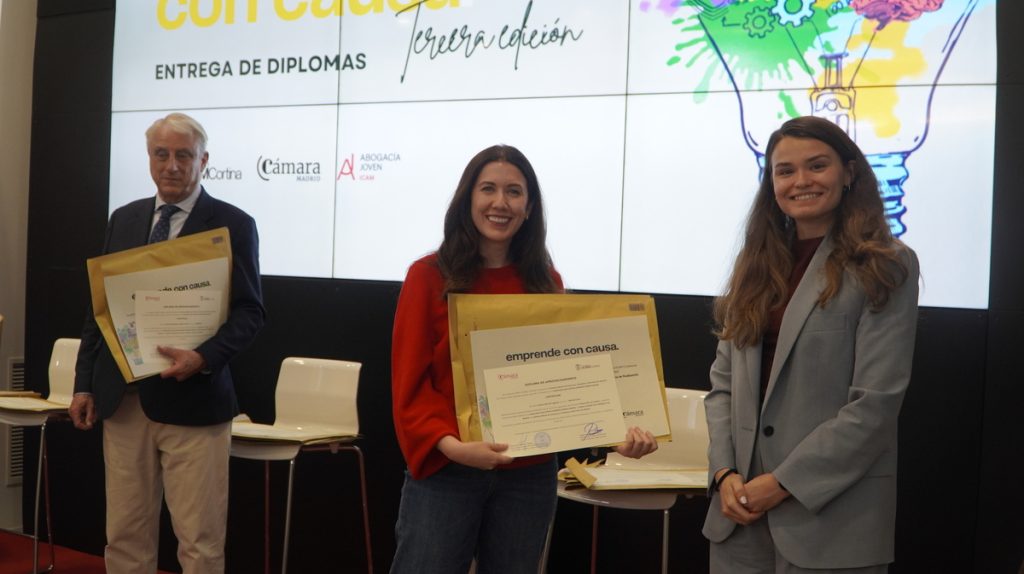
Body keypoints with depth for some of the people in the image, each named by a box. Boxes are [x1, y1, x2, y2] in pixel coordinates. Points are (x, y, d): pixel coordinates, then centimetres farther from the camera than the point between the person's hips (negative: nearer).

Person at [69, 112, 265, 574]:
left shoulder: (232, 224, -2)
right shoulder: (124, 220, 13)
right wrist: (84, 383, 9)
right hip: (122, 399, 5)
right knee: (125, 535, 10)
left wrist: (204, 358, -23)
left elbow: (248, 312, -6)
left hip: (192, 402, -4)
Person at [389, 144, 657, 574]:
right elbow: (410, 384, -6)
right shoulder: (429, 276, -4)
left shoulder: (547, 282, 7)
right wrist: (449, 444, -24)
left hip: (529, 475, 3)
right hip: (444, 471, -3)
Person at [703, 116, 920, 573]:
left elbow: (876, 402, -13)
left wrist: (783, 482, -15)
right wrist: (725, 472, -6)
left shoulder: (884, 268, -5)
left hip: (829, 514, -5)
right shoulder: (757, 266, 11)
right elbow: (723, 382, 9)